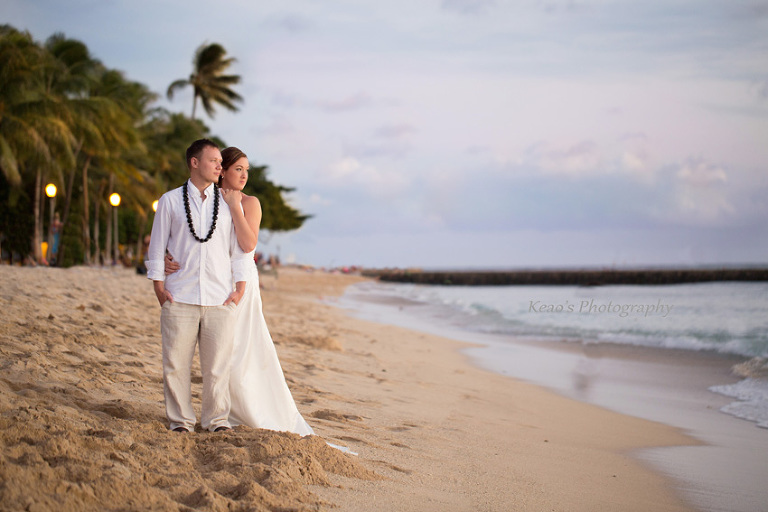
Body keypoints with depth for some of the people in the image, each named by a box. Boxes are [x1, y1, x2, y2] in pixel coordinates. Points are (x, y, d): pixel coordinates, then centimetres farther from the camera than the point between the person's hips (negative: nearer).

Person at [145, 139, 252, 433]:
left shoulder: (229, 203, 12)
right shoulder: (170, 201, 8)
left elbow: (239, 247, 13)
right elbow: (157, 245, 10)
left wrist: (240, 287, 5)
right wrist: (158, 285, 2)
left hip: (220, 298, 1)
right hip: (179, 297, -1)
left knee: (218, 364, 1)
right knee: (176, 363, 0)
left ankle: (216, 420, 13)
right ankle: (180, 420, 12)